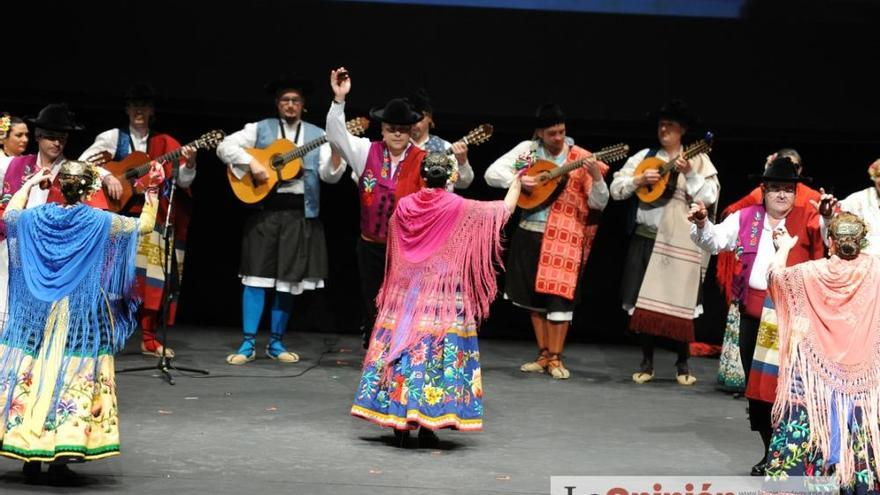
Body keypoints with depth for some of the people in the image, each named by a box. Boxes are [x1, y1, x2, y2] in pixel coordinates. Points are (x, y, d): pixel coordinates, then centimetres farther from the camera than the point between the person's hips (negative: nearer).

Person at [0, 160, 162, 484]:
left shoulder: (38, 217, 0)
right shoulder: (100, 222, -9)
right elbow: (145, 225, 3)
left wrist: (29, 183, 30)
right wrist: (152, 191, 13)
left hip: (36, 314, 3)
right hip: (80, 318, -3)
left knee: (31, 377, 9)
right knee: (72, 382, 0)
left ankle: (29, 456, 11)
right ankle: (59, 460, -3)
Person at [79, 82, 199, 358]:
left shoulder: (164, 144, 8)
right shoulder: (114, 137, 4)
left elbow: (183, 181, 2)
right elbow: (84, 162, -4)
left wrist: (189, 164, -18)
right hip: (119, 213, -2)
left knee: (153, 273, 0)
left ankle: (149, 338, 6)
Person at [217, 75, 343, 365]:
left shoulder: (317, 135, 9)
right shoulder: (260, 129, 6)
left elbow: (329, 176, 1)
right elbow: (224, 147, -3)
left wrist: (337, 151, -18)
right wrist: (251, 163, -15)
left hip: (300, 214, 2)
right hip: (265, 210, -2)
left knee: (289, 280, 5)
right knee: (257, 276, -4)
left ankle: (276, 343, 15)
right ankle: (248, 344, -2)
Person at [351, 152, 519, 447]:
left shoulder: (404, 206, 2)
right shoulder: (462, 209, -7)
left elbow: (392, 246, 20)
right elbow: (505, 208, 5)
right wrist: (517, 180, 20)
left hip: (405, 295, 3)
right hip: (444, 298, -3)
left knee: (401, 348, 7)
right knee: (439, 355, 0)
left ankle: (397, 421, 6)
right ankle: (427, 424, -4)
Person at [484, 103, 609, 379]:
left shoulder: (582, 159, -5)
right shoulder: (527, 150, 3)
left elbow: (599, 203, -8)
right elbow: (492, 173, 1)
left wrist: (596, 177, -27)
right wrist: (517, 180, -16)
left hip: (564, 237, -4)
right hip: (529, 233, 4)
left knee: (559, 295, -8)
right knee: (534, 294, 9)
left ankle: (555, 358, 2)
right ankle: (543, 355, 19)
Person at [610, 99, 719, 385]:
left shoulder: (697, 160, 2)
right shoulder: (644, 157, 9)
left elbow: (709, 197, -8)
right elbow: (616, 189, 6)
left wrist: (689, 173, -19)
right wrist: (639, 180, -11)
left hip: (681, 241, -3)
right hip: (645, 238, 3)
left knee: (679, 301, -2)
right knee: (643, 300, 3)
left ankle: (682, 364, 12)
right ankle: (647, 362, 14)